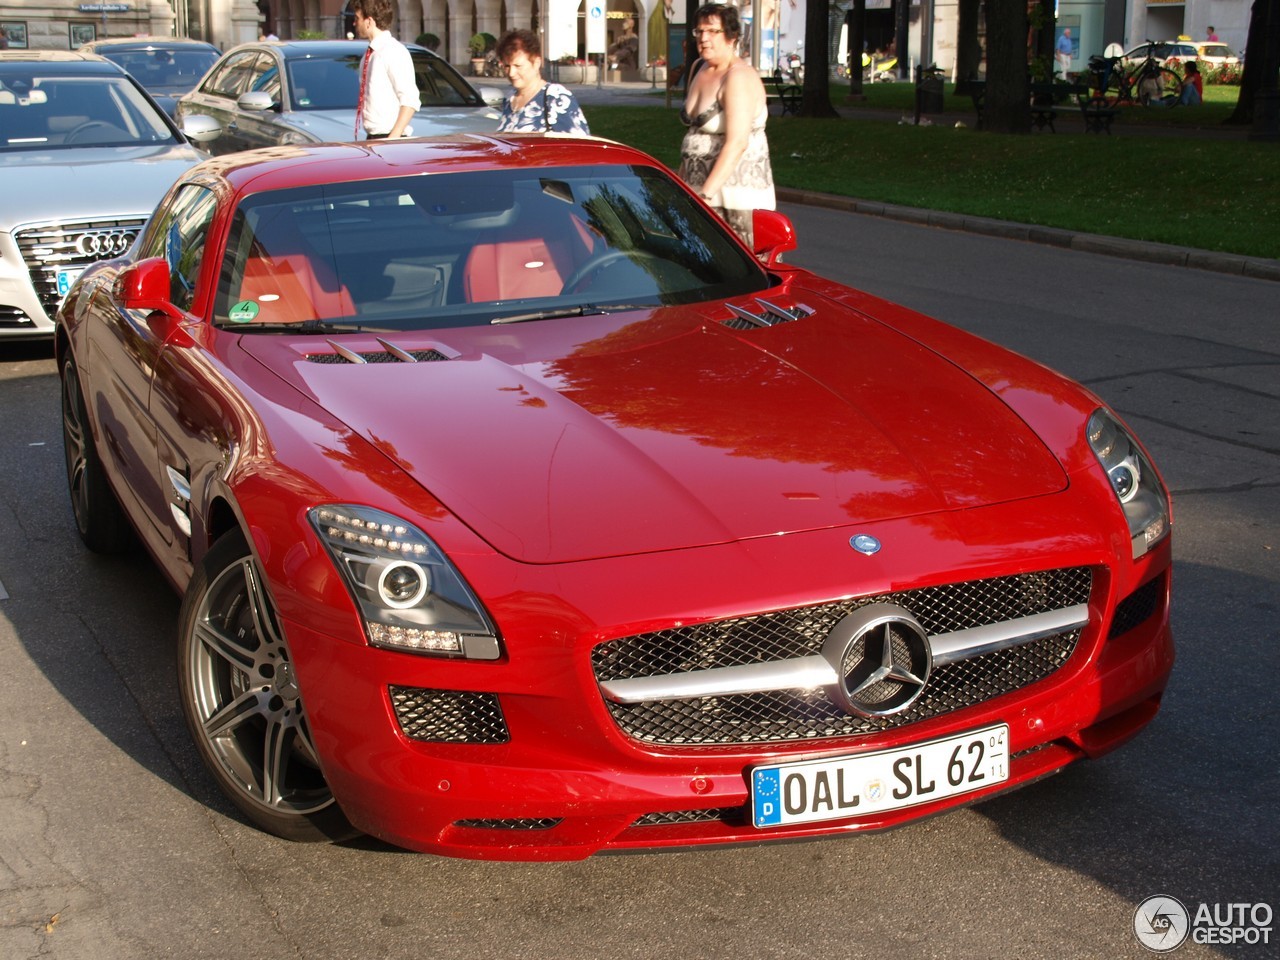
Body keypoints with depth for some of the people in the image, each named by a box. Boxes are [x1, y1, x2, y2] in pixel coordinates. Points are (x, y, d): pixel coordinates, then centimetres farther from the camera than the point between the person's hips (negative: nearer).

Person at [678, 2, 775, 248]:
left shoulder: (739, 77, -14)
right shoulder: (698, 69, 13)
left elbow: (737, 144, -23)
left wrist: (705, 194, -27)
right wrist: (682, 178, 17)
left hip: (736, 188, -8)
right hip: (699, 184, 8)